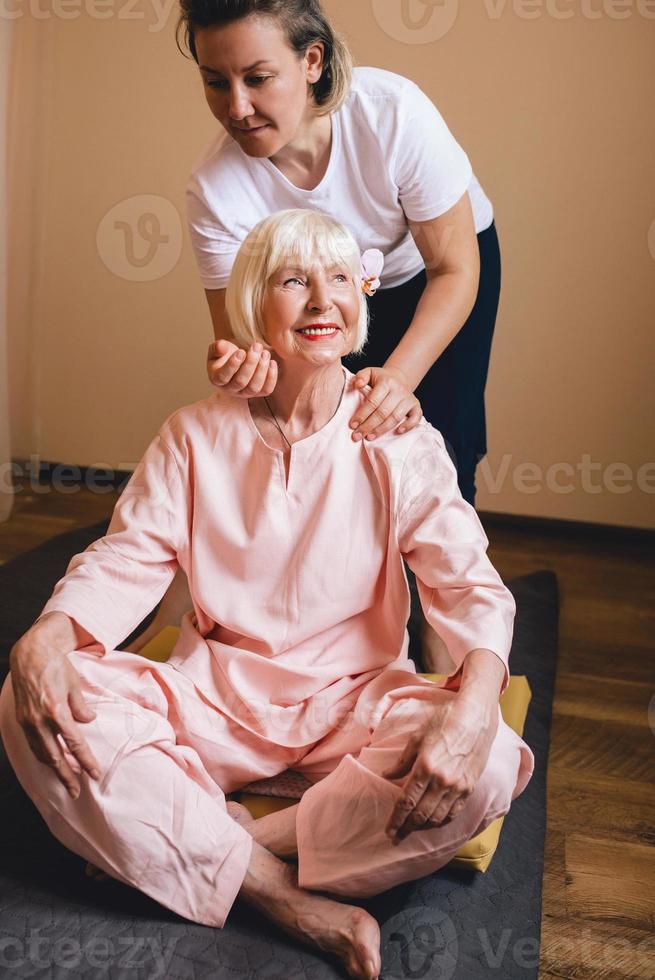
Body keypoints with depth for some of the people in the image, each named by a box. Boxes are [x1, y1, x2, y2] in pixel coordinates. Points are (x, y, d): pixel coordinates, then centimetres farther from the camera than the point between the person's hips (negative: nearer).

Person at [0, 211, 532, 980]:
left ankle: (209, 852, -19)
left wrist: (475, 706, -30)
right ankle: (297, 902, -22)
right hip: (217, 691, 1)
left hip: (354, 695, 0)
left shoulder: (399, 442, -3)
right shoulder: (197, 436, 2)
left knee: (489, 767, -30)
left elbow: (470, 586, -9)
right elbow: (127, 557, -3)